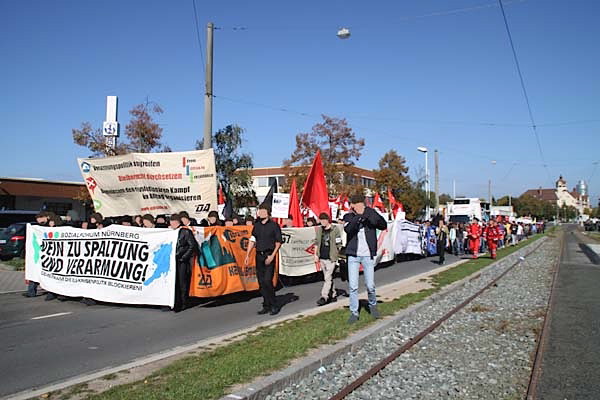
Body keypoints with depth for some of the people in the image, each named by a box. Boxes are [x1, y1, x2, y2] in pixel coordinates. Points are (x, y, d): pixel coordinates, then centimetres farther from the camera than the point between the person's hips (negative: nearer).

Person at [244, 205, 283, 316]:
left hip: (269, 255, -5)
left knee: (267, 281, -11)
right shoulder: (257, 225, 11)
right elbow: (252, 241, 13)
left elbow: (278, 242, -3)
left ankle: (275, 305, 3)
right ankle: (266, 306, 16)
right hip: (259, 255, 6)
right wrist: (247, 255, 6)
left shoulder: (274, 225, -3)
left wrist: (272, 256, -12)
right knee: (261, 282, 6)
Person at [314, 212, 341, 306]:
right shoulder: (319, 230, 10)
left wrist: (336, 255, -4)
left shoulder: (334, 230, -4)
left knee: (328, 278, -9)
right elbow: (316, 243, 17)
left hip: (331, 258, -6)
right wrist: (316, 254, 11)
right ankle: (333, 295, 24)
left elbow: (338, 244, -2)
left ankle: (324, 297, -10)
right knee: (328, 277, 13)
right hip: (322, 258, 6)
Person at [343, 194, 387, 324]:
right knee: (353, 286, -1)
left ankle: (373, 305, 31)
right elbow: (348, 229, -20)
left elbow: (383, 226, -14)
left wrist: (372, 213, -26)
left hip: (368, 255, 0)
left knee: (370, 285, 2)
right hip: (353, 255, 0)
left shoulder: (370, 216, 0)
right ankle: (354, 313, 14)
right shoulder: (348, 217, 0)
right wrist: (358, 216, -31)